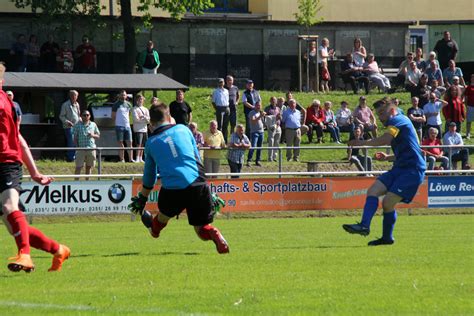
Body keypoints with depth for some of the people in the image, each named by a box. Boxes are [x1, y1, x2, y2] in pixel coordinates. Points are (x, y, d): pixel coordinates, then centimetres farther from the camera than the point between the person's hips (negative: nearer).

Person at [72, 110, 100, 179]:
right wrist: (77, 146, -8)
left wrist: (93, 135, -8)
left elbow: (98, 136, 13)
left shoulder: (93, 125, 9)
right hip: (81, 149, -3)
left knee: (89, 167, 10)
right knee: (78, 167, -4)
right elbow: (75, 137, 2)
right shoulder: (78, 125, 1)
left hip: (91, 148, 3)